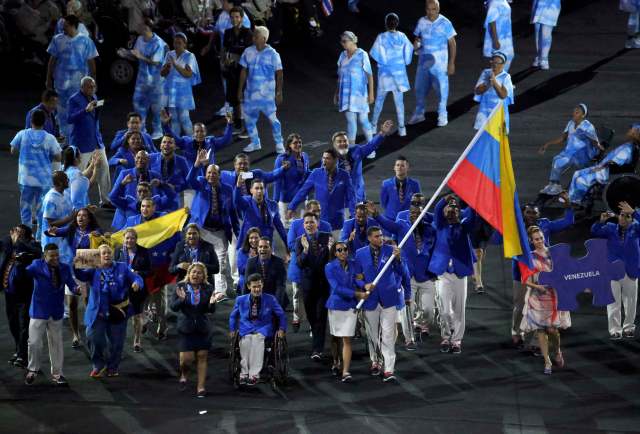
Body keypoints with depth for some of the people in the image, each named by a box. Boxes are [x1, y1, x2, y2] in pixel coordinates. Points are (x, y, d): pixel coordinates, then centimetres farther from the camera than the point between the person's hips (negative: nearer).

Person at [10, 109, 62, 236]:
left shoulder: (22, 134, -6)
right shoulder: (50, 138, -10)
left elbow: (13, 150, 5)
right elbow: (58, 157, -7)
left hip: (26, 179, 1)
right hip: (44, 179, -1)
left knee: (26, 206, 13)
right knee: (42, 207, 7)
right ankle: (41, 234, 9)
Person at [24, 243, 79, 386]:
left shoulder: (65, 268, 2)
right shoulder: (37, 265, -6)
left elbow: (71, 284, -4)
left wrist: (76, 288, -26)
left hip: (56, 312, 3)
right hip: (39, 311, -3)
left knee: (56, 344, 10)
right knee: (34, 343, -4)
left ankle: (57, 374, 21)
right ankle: (32, 370, 19)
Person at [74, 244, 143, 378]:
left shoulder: (122, 268, 6)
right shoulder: (94, 269, 3)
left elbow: (136, 278, 1)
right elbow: (82, 276, -12)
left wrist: (137, 283, -23)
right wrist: (75, 267, -32)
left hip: (117, 312, 1)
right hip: (98, 312, -1)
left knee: (116, 342, 9)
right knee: (93, 338, -10)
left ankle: (113, 367, 28)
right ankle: (98, 365, 10)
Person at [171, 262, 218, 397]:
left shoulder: (208, 288, 2)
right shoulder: (181, 287, -2)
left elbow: (211, 310, 2)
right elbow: (174, 307, -7)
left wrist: (212, 303, -20)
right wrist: (181, 299, -25)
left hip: (203, 328, 2)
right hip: (185, 328, -2)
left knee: (202, 357, 2)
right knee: (186, 358, -7)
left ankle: (200, 387, 10)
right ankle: (184, 375, 25)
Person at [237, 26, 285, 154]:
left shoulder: (272, 54, -9)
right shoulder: (248, 52, 1)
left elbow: (279, 74, -4)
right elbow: (244, 71, 8)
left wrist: (279, 93, -6)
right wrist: (240, 89, 7)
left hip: (267, 94, -4)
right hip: (250, 92, 4)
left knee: (272, 119, -3)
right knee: (248, 118, 9)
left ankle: (279, 143, 12)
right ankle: (255, 143, 26)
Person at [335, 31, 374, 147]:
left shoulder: (362, 55, -8)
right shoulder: (342, 56, 9)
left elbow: (369, 75, -7)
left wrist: (371, 93, -10)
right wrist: (337, 93, 15)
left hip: (359, 93, -4)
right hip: (346, 93, 5)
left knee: (363, 120, -1)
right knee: (350, 121, 4)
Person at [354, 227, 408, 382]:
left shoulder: (390, 250, -2)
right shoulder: (360, 254, 2)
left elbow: (401, 273, -3)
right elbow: (357, 277, 5)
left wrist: (397, 258, -20)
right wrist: (364, 285, -15)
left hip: (389, 298, -2)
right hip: (371, 299, 2)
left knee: (388, 335, -6)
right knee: (372, 334, 13)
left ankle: (388, 369, -6)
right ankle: (375, 362, 33)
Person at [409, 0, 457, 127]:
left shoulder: (445, 23, -10)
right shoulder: (421, 22, 1)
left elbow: (452, 43, -6)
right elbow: (417, 37, 14)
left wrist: (452, 63, -9)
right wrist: (416, 43, -11)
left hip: (439, 61, -4)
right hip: (424, 60, 4)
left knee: (441, 88, 2)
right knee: (420, 87, 9)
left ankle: (442, 115, 16)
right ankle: (419, 113, 25)